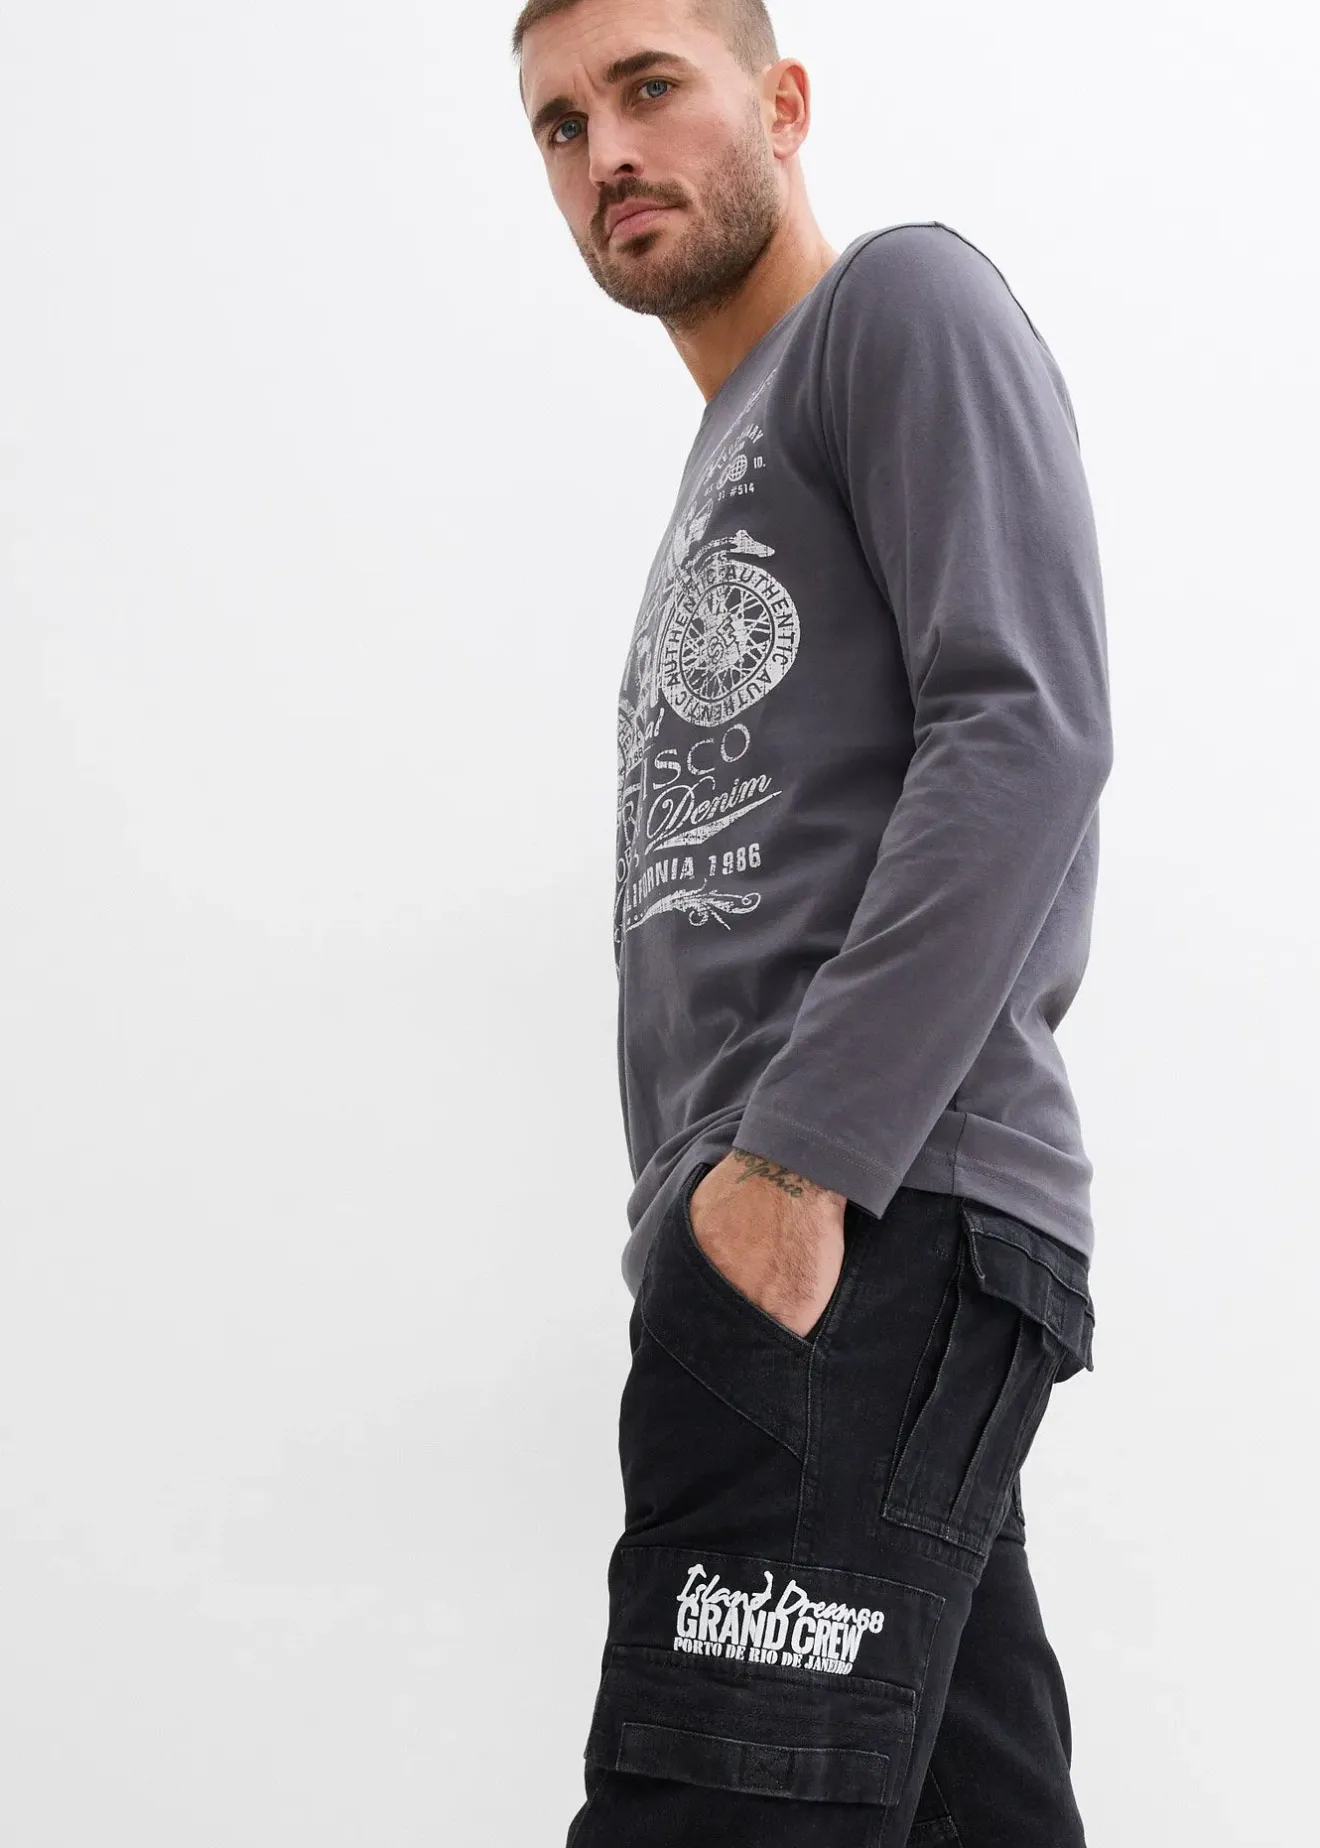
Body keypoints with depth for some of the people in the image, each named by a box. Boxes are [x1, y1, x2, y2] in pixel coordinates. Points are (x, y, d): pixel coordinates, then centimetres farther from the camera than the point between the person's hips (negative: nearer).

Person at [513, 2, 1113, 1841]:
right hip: (777, 1241, 9)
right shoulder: (726, 476, 31)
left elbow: (1031, 729, -12)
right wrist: (695, 1218, 14)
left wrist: (797, 1156, -18)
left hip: (872, 1213, -9)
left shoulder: (907, 305, 4)